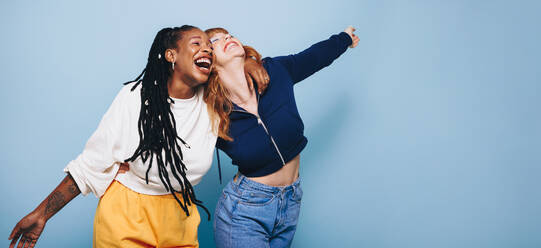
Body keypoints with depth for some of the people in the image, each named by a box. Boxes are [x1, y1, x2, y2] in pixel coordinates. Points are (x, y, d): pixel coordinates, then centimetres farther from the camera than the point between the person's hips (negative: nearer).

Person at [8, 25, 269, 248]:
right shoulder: (137, 96, -13)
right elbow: (92, 162, -9)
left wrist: (249, 65, -9)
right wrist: (41, 214, -9)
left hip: (180, 219, 4)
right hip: (125, 217, -3)